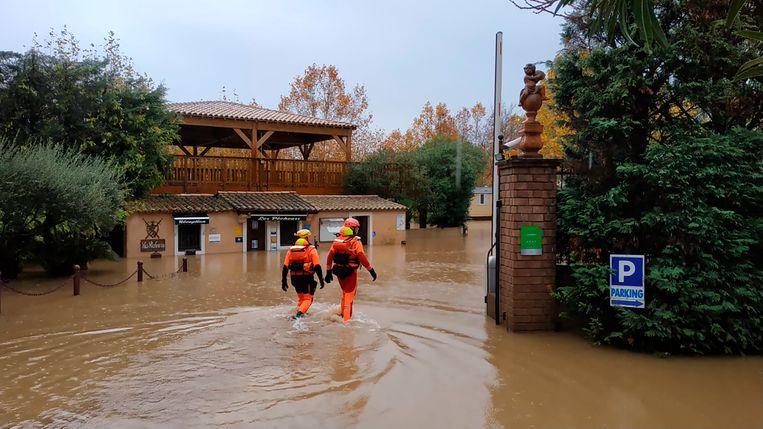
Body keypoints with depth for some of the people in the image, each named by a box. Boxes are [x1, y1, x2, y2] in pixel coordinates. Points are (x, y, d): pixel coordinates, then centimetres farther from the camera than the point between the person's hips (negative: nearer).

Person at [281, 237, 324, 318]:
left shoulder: (290, 250, 11)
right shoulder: (311, 250, 0)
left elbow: (285, 267, 6)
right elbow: (317, 266, -9)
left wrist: (283, 281, 9)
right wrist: (321, 280, -6)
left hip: (295, 278, 4)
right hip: (307, 278, -4)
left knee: (300, 296, 27)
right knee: (308, 298, 6)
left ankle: (299, 311, 26)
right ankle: (299, 313, -15)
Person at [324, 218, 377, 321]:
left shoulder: (337, 241, 1)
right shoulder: (356, 242, -15)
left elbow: (330, 257, 3)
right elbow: (362, 258, -20)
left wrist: (328, 272, 10)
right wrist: (371, 270, -11)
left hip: (339, 272, 5)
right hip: (350, 273, -5)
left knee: (345, 293, 25)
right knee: (349, 295, 6)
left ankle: (343, 314, 31)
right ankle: (346, 319, 6)